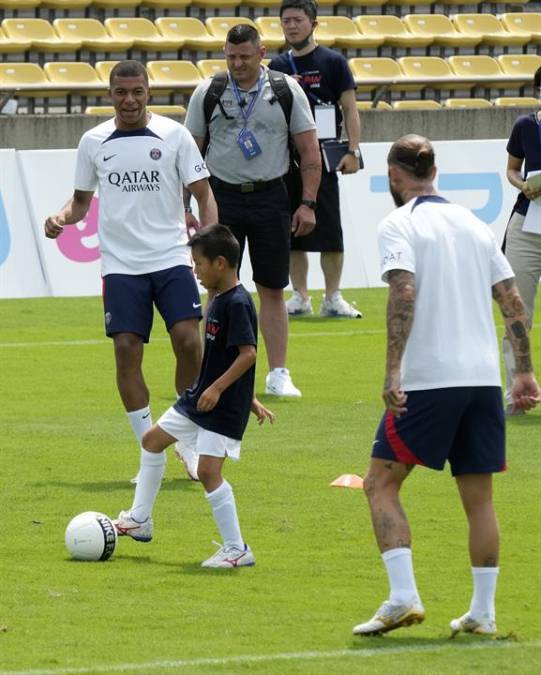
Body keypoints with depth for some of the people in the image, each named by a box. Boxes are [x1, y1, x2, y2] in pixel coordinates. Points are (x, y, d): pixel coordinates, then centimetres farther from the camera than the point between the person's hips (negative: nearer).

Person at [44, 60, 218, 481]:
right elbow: (82, 199, 17)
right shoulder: (94, 142, 6)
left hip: (172, 258, -1)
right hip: (121, 264, 1)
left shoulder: (173, 135, 0)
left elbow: (203, 194, 2)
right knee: (127, 350, -6)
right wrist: (62, 218, -5)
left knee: (189, 341, -13)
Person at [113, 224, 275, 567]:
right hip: (199, 398, 11)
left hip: (225, 408, -11)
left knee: (208, 471, -15)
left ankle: (236, 549, -8)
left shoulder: (237, 303, -20)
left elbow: (248, 353, -27)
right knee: (153, 440, 20)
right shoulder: (219, 300, 11)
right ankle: (140, 520, 31)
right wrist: (251, 400, 23)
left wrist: (217, 388, -30)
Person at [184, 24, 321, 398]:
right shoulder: (208, 92, 2)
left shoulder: (287, 91, 1)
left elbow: (310, 152, 4)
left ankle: (278, 374, 6)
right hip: (222, 195, 0)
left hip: (270, 196, 0)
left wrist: (308, 203, -2)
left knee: (272, 289, 2)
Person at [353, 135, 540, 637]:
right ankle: (483, 612, 11)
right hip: (483, 378, 5)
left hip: (428, 379, -5)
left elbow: (403, 294, -17)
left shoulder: (398, 225, -2)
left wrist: (393, 371, -21)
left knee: (381, 483, 3)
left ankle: (403, 596, -12)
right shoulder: (472, 224, 16)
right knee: (478, 496, 11)